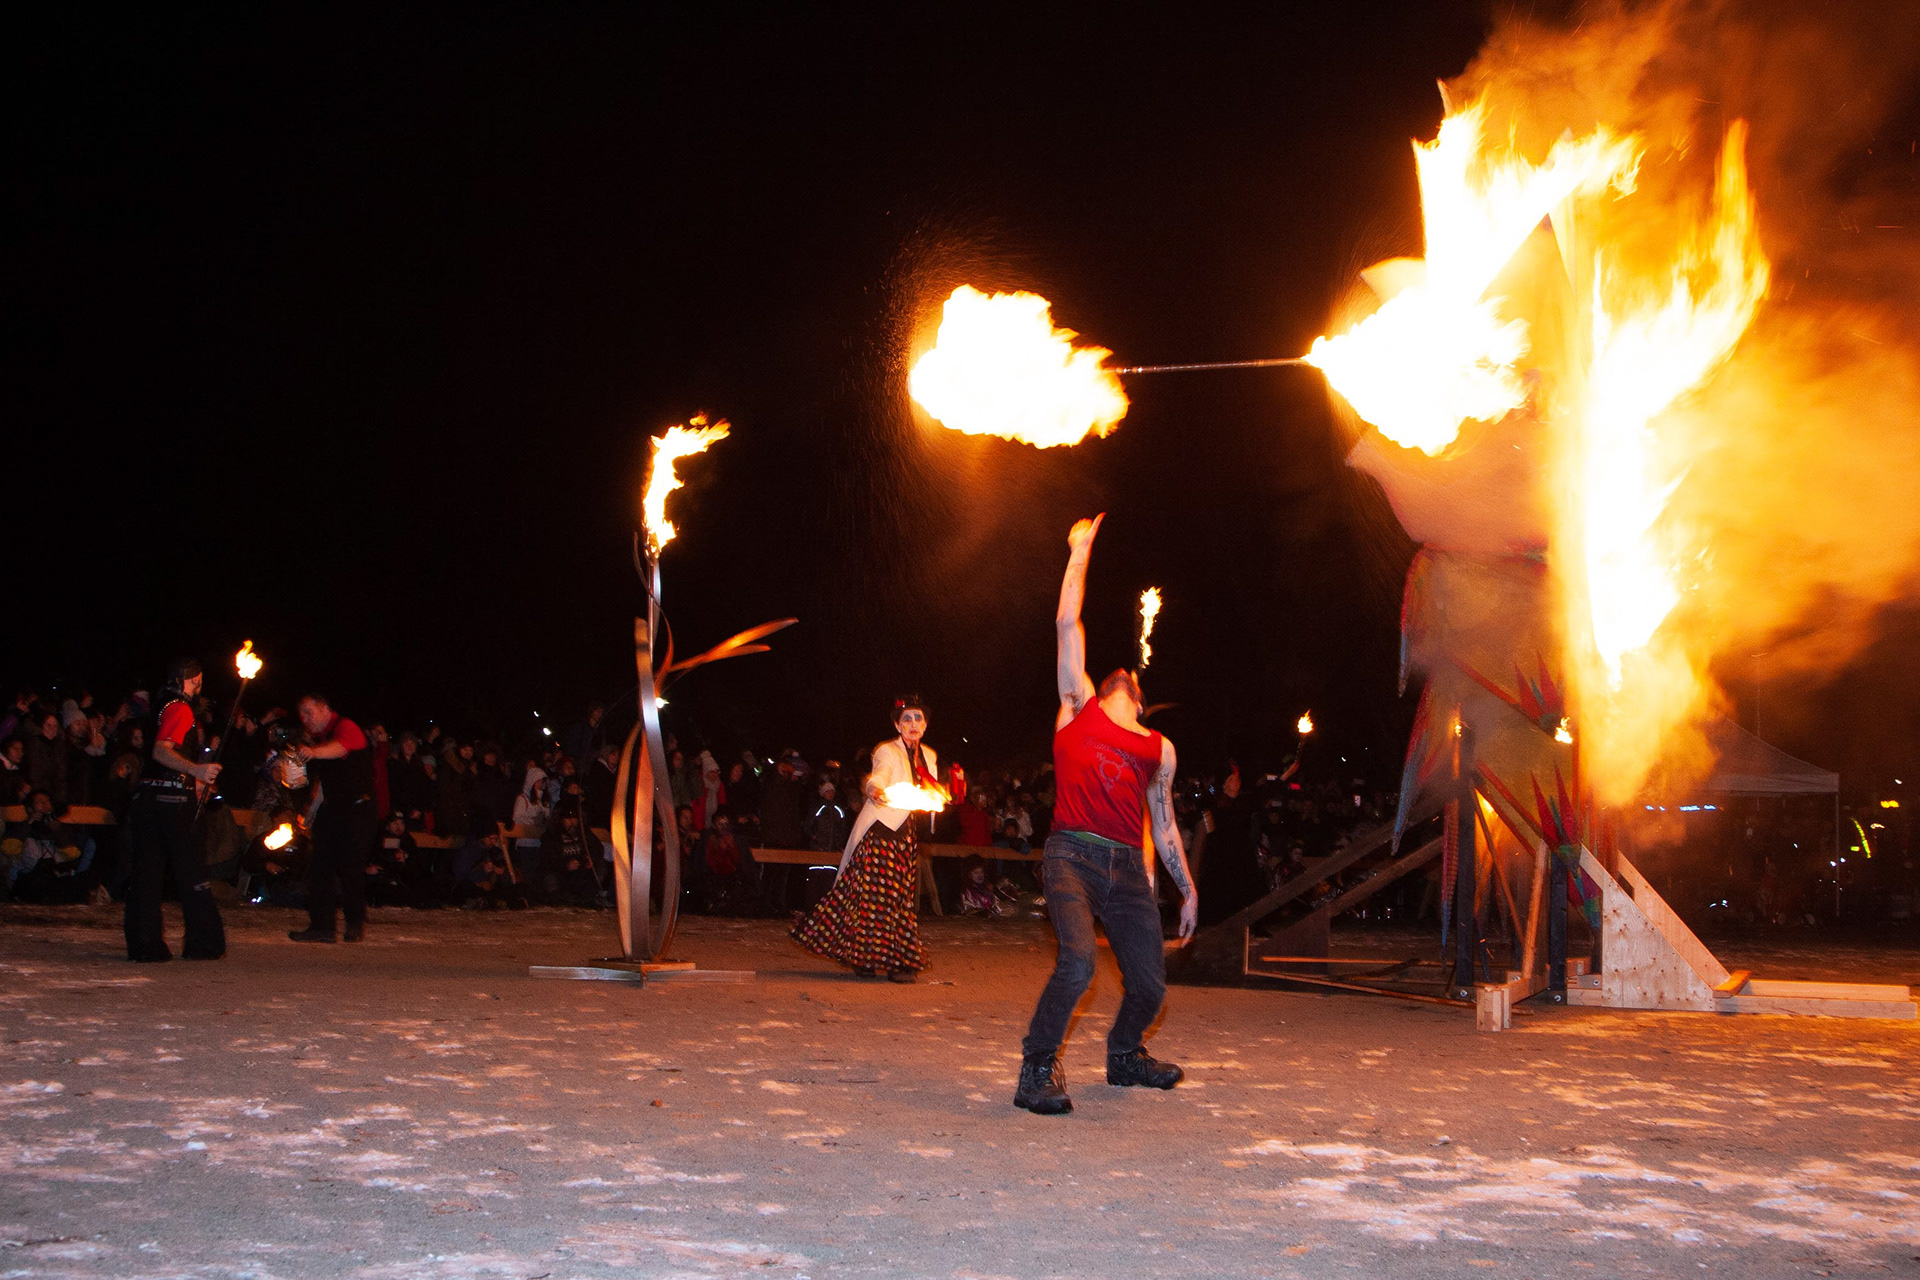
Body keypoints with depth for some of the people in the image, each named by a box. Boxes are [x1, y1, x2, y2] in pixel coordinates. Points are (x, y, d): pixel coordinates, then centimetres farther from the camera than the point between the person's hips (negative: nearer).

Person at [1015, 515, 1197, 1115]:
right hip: (1073, 856, -4)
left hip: (1128, 869, 4)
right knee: (1078, 960, -26)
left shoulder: (1158, 749, 22)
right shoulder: (1080, 708, 14)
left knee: (1149, 983, 4)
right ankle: (1037, 1071, -11)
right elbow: (1067, 623, 13)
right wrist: (1080, 551, 18)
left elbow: (1163, 823, 27)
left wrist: (1188, 888, 24)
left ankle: (1124, 1055, 36)